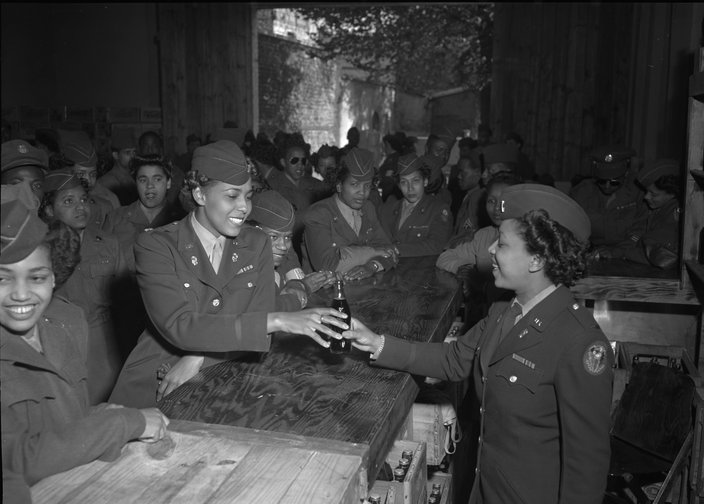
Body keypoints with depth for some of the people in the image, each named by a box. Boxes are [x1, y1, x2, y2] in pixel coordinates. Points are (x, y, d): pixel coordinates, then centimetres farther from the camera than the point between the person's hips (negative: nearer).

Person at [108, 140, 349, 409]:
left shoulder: (256, 244, 4)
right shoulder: (155, 246, -8)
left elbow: (257, 331, -2)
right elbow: (179, 326, -20)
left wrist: (199, 359, -18)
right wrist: (278, 321, -27)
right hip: (156, 384, -3)